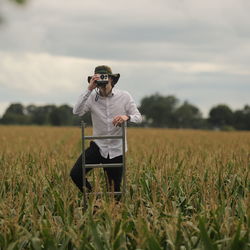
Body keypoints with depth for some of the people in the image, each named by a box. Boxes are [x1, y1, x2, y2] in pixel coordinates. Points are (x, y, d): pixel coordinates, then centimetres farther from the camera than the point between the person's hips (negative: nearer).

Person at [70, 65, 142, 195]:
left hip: (117, 149, 0)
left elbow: (138, 117, -6)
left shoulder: (125, 96, -6)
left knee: (115, 190, 4)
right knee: (75, 174, -16)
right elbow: (77, 111, -22)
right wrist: (89, 89, -28)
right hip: (98, 146, 1)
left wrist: (127, 117, -30)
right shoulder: (92, 97, -7)